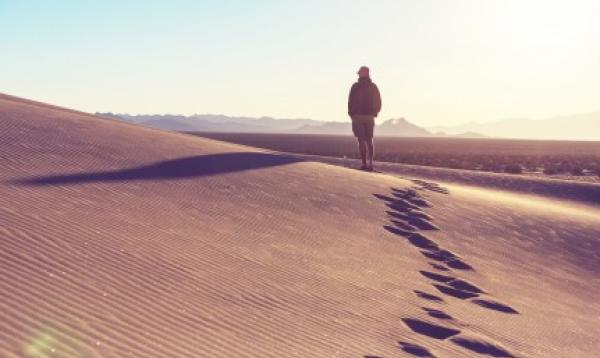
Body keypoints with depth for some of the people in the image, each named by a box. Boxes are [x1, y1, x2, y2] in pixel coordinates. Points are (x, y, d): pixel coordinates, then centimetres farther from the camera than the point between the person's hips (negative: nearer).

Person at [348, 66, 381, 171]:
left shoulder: (355, 87, -7)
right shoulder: (374, 87, 5)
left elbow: (351, 102, -10)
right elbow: (378, 103, 7)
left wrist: (351, 114, 3)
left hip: (358, 116, -4)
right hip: (370, 117, 4)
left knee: (361, 141, -1)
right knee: (369, 141, 11)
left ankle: (364, 164, -6)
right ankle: (370, 163, 4)